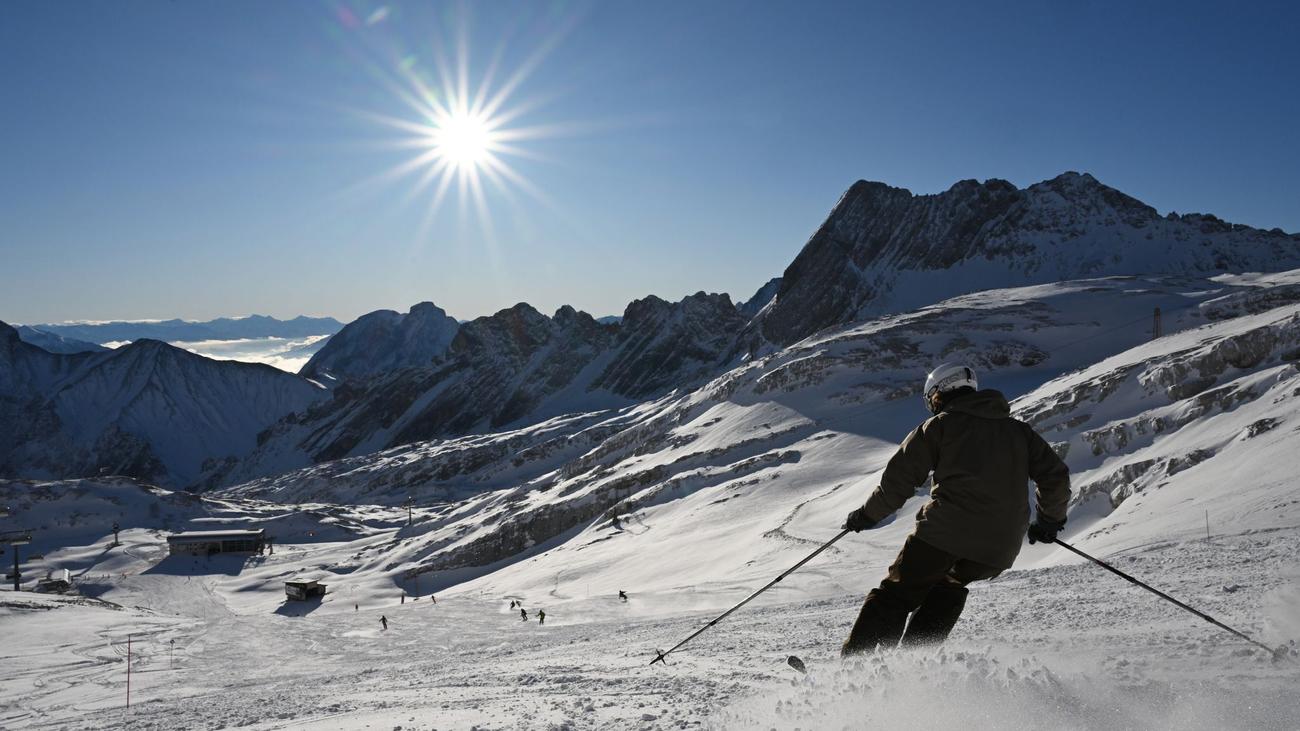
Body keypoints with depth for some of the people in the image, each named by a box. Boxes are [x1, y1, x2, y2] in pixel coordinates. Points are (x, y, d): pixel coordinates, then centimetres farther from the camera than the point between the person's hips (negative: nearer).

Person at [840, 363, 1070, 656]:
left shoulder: (939, 425, 6)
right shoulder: (1019, 430, 20)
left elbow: (899, 479, 2)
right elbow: (1056, 476, 17)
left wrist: (866, 515, 14)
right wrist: (1051, 519, 33)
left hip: (947, 530, -5)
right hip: (1000, 548, 5)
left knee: (897, 593, 7)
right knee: (949, 587, 29)